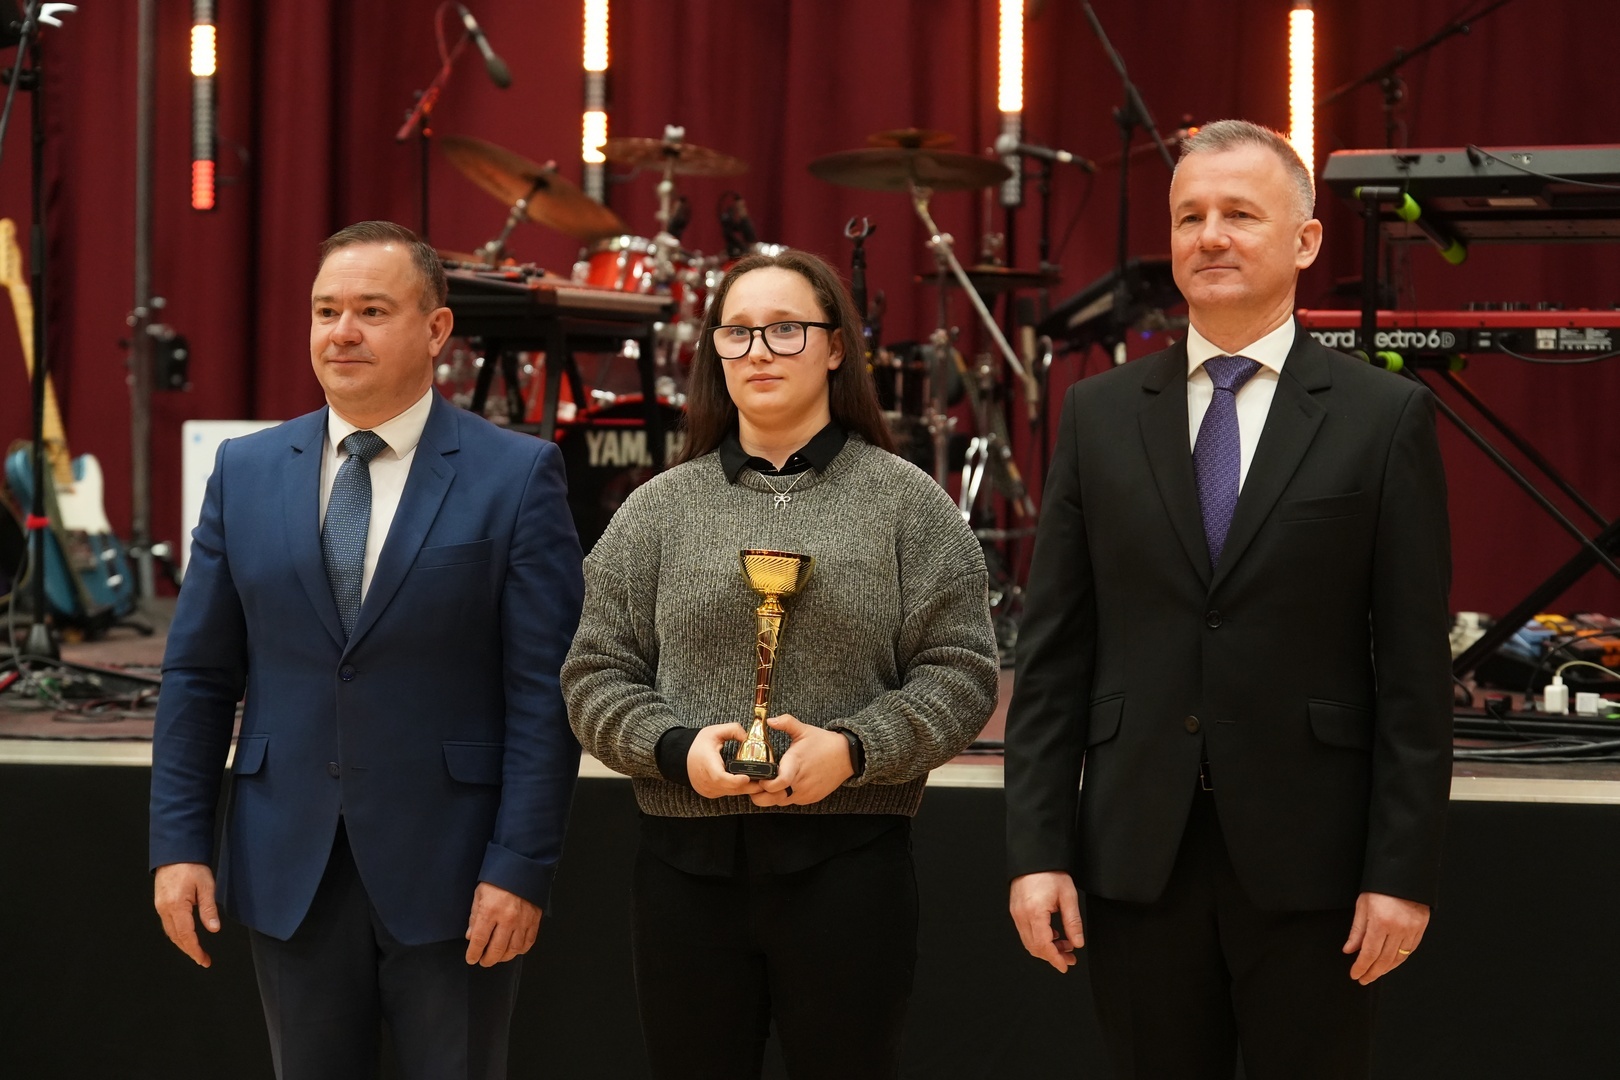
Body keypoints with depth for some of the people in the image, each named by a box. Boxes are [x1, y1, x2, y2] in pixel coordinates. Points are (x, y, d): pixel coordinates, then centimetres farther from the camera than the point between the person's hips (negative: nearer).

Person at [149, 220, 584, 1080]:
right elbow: (198, 674, 8)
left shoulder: (517, 476, -4)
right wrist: (178, 843, 2)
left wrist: (521, 868, -12)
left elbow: (545, 690, -7)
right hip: (289, 871, 3)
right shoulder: (244, 472, 7)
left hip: (450, 878, -3)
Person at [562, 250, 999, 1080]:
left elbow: (961, 672, -1)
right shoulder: (658, 511, 10)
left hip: (848, 860, -2)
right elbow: (595, 676, 9)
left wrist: (853, 749, -16)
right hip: (687, 862, 2)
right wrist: (676, 748, -10)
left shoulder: (907, 503, 4)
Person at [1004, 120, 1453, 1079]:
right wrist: (1037, 847, 0)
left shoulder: (1385, 417, 0)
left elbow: (1415, 668, -3)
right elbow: (1053, 650, 6)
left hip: (1307, 856, -2)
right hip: (1137, 854, 2)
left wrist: (1404, 869, -7)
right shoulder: (1100, 414, 7)